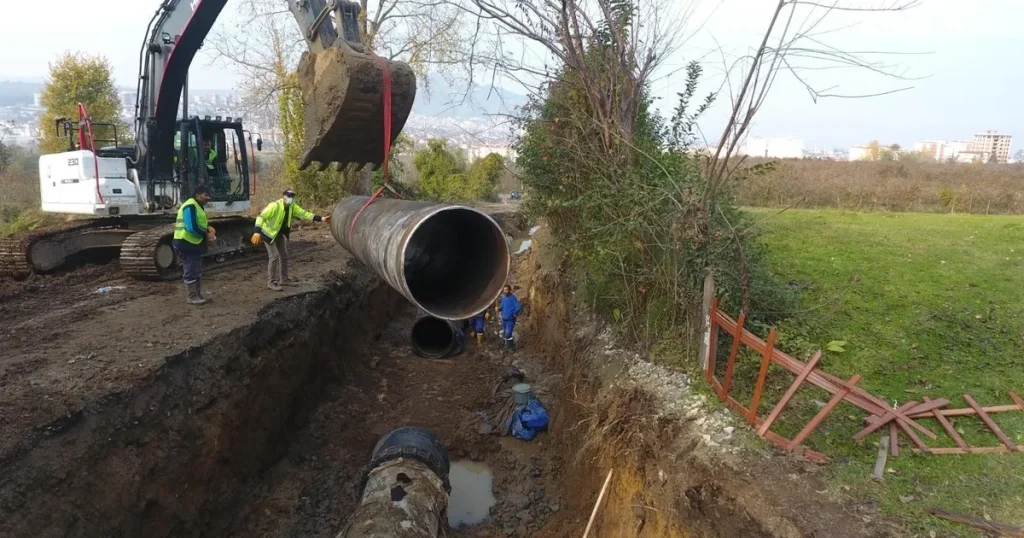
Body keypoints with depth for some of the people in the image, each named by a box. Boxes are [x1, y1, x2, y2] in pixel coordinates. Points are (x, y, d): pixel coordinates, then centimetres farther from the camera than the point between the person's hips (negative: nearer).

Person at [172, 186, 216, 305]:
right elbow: (191, 227, -26)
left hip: (194, 243, 11)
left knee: (197, 270, 16)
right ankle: (192, 297, 5)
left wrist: (207, 228, 2)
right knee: (190, 271, -3)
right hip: (186, 243, -11)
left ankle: (198, 294, 25)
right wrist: (206, 235, -16)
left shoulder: (198, 206, 15)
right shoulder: (190, 206, -18)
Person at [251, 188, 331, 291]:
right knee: (274, 256, -12)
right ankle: (271, 282, -2)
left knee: (284, 255, 11)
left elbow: (304, 214, -5)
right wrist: (257, 232, -46)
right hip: (269, 232, -8)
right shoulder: (274, 205, -29)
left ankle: (284, 279, 25)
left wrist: (321, 218, -13)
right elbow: (261, 217, -34)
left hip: (280, 233, 8)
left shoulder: (292, 206, -7)